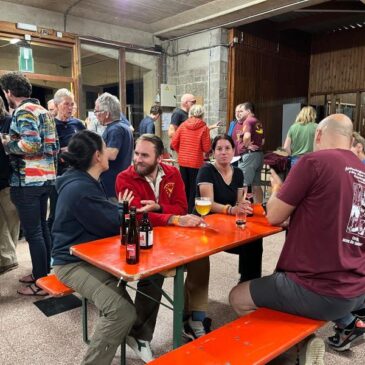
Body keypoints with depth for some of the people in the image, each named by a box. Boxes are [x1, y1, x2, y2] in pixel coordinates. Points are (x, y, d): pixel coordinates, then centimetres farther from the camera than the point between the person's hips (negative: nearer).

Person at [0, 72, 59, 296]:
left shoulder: (23, 112, -11)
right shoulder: (43, 110, 16)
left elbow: (31, 145, -24)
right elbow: (54, 145, 16)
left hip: (27, 181, -9)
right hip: (46, 177, 9)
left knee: (33, 232, -1)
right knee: (42, 227, 17)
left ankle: (41, 282, 8)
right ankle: (44, 272, 28)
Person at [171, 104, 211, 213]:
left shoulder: (183, 125, 0)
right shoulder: (204, 128, -8)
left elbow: (174, 143, 0)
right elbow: (206, 148, -9)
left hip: (183, 161, 4)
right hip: (196, 162, -4)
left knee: (184, 187, 17)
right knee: (194, 188, 8)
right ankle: (190, 210, 12)